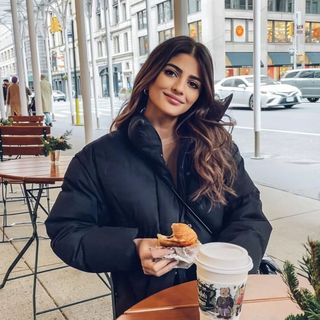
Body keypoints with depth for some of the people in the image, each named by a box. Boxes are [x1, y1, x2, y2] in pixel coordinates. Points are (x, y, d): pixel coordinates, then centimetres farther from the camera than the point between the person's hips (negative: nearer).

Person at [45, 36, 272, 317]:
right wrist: (131, 249, -13)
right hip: (146, 303, -1)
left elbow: (249, 215, 6)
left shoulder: (219, 147, 10)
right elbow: (66, 231, 4)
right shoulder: (100, 157, 5)